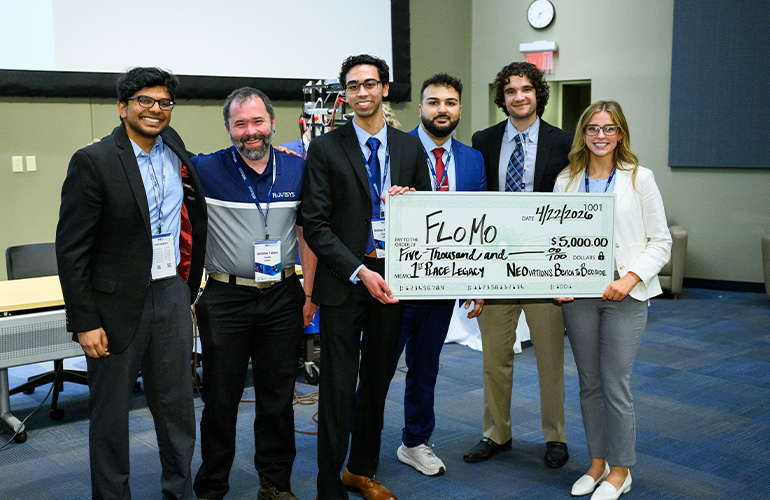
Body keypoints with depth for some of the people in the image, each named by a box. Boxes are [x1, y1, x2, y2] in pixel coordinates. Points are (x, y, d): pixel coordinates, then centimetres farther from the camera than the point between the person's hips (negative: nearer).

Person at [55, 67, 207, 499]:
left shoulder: (174, 149, 5)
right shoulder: (93, 162, -11)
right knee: (110, 411, 9)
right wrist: (85, 322, -14)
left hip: (172, 295, 5)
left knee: (178, 406, 13)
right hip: (117, 304, -5)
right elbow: (71, 249, -12)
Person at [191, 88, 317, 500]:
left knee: (278, 396, 12)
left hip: (283, 298, 2)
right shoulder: (206, 170, -5)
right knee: (221, 398, 8)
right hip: (225, 299, -2)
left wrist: (310, 293, 5)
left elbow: (306, 233, 8)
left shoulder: (297, 169, 3)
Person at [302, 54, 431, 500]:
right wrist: (360, 272, -16)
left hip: (392, 278, 4)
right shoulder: (326, 149, -3)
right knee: (338, 387, -1)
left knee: (377, 380, 15)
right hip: (344, 281, -4)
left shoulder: (410, 147, 9)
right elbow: (316, 225, -8)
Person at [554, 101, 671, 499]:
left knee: (616, 385, -3)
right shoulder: (566, 181, 7)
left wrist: (631, 279, -14)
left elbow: (660, 241, -1)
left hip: (624, 294, -3)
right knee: (589, 383, 11)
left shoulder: (639, 179, -1)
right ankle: (597, 463, 27)